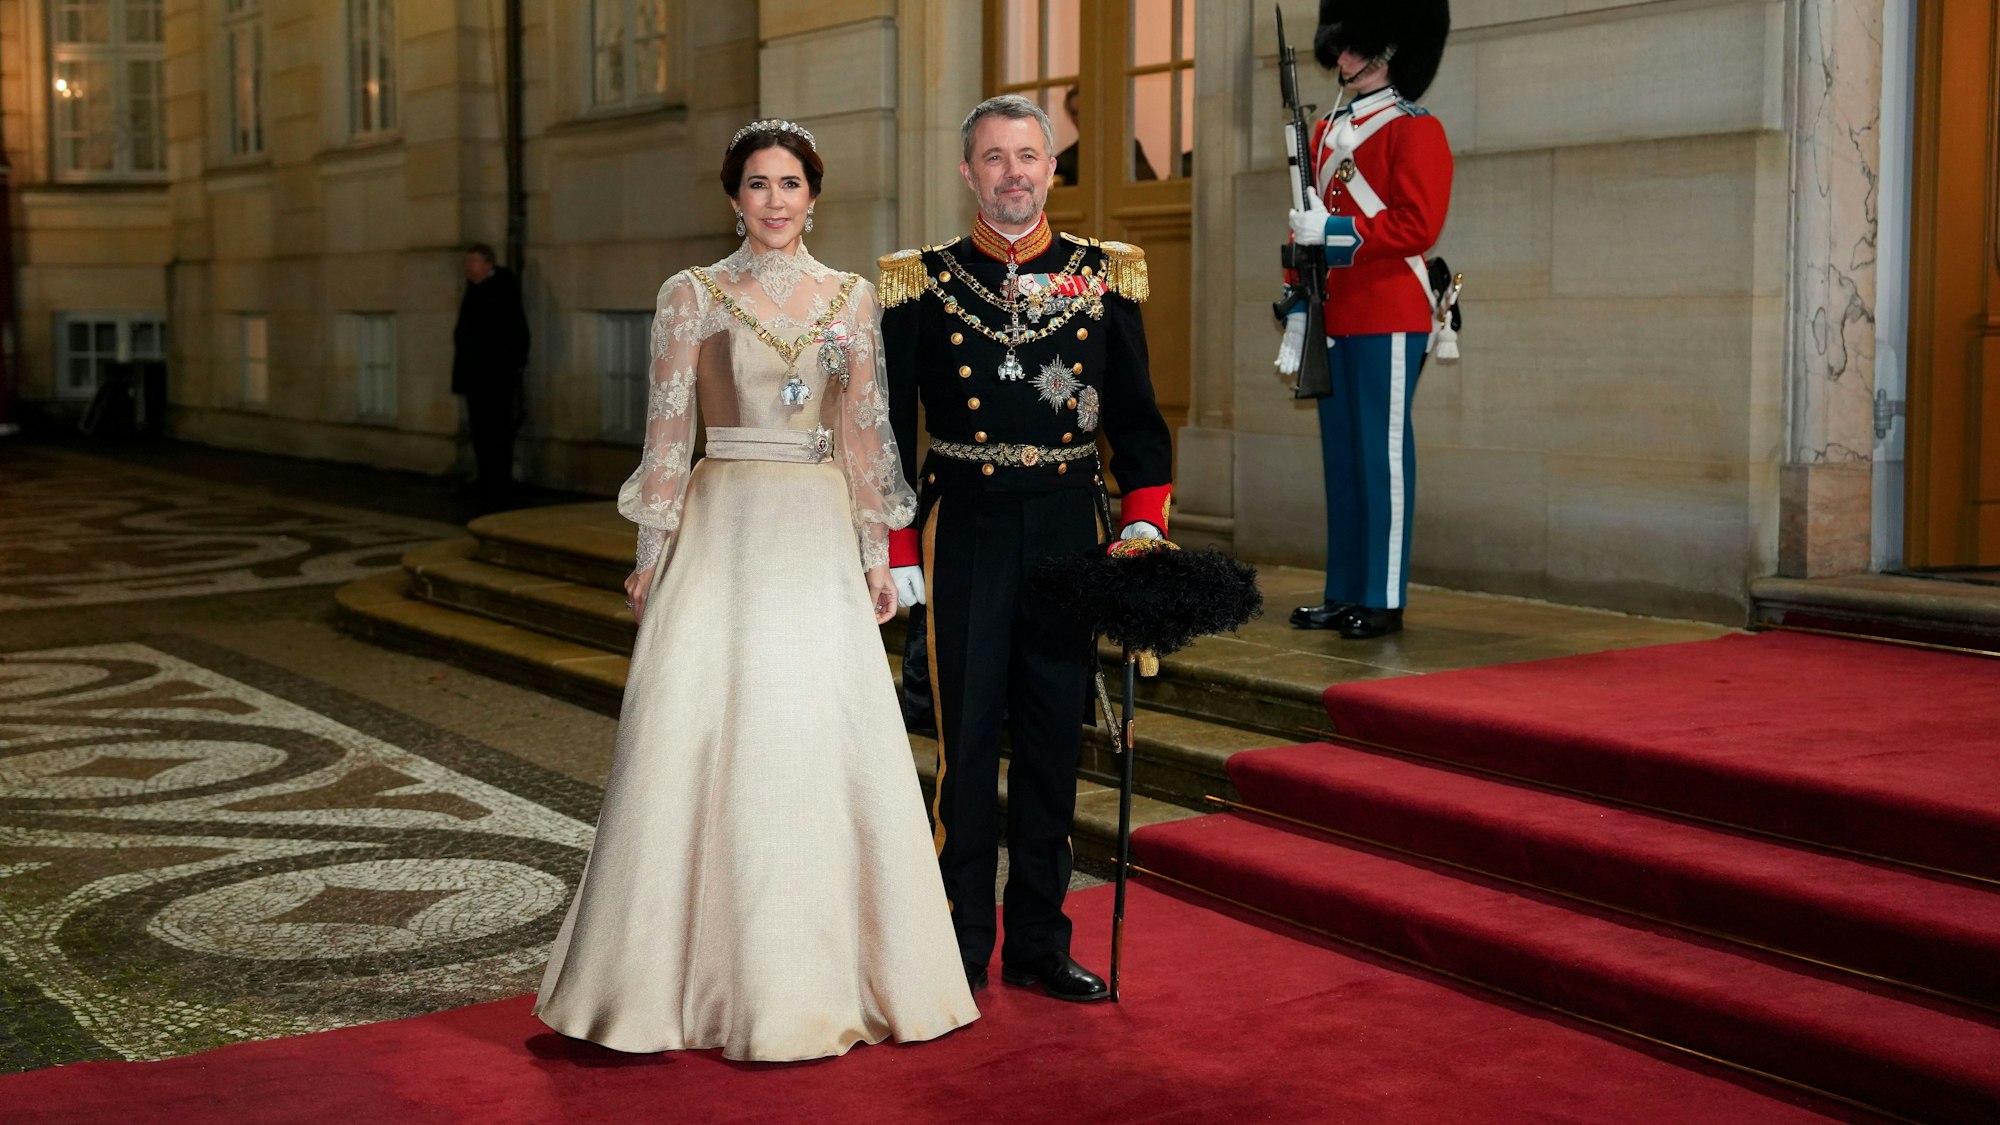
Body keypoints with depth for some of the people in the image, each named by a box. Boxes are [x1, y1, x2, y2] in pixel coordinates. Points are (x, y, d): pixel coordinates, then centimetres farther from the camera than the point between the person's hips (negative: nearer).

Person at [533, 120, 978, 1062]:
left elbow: (865, 432, 9)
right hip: (724, 529, -2)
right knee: (704, 737, -4)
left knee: (828, 743, 2)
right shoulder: (691, 295, 2)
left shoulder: (851, 298, 9)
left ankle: (823, 971, 15)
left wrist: (877, 551, 6)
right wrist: (652, 552, -2)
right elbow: (668, 430, 1)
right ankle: (703, 971, 9)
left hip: (820, 535, 2)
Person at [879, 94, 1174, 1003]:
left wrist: (1145, 524, -2)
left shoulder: (1105, 277, 6)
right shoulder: (921, 284, 1)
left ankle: (1039, 941, 21)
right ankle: (963, 944, 15)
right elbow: (888, 430, 3)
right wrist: (895, 551, -3)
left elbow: (1135, 414, 10)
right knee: (967, 740, 2)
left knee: (1054, 739, 9)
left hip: (1069, 530, 2)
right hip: (965, 529, -2)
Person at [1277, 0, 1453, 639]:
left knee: (1382, 455, -4)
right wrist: (1297, 309, 14)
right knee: (1339, 457, 10)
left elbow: (1418, 225, -15)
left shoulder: (1415, 129, -6)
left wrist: (1338, 233, -19)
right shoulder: (1329, 130, 16)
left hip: (1389, 318, -7)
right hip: (1335, 317, 8)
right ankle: (1343, 595, 17)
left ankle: (1384, 601, 1)